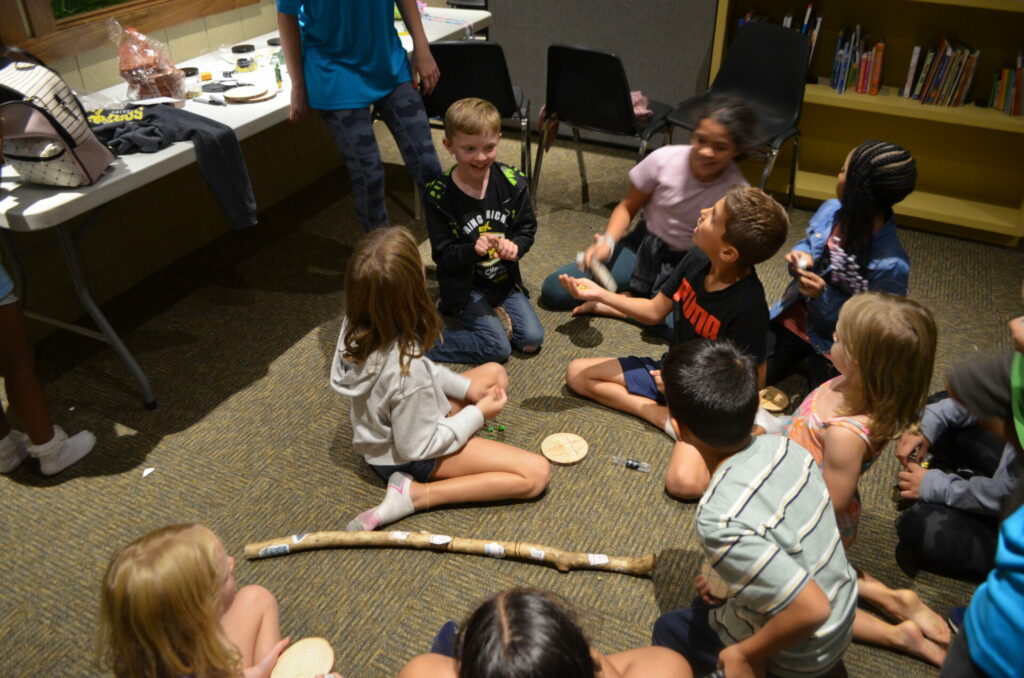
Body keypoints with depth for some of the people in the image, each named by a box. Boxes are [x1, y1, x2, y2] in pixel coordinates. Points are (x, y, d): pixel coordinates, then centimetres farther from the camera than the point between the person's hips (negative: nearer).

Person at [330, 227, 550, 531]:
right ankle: (415, 494, -10)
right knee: (536, 473, -9)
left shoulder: (356, 325, -18)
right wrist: (477, 414, -14)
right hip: (405, 458, -7)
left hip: (380, 428, 8)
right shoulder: (407, 373, -40)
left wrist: (466, 388, -2)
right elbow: (417, 448, -25)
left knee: (495, 373, 18)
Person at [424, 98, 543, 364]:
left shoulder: (512, 182, -8)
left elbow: (527, 227, 0)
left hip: (505, 279, 4)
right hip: (465, 285, -4)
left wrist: (515, 246, -23)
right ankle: (425, 340, 0)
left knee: (532, 339, -6)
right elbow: (443, 255, -13)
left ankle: (494, 314, 18)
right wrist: (474, 249, -33)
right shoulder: (440, 196, -17)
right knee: (497, 347, -15)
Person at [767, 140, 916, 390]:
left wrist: (824, 296, -33)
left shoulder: (891, 265, -32)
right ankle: (803, 355, 31)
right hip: (794, 319, 5)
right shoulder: (831, 210, -13)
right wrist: (801, 257, -16)